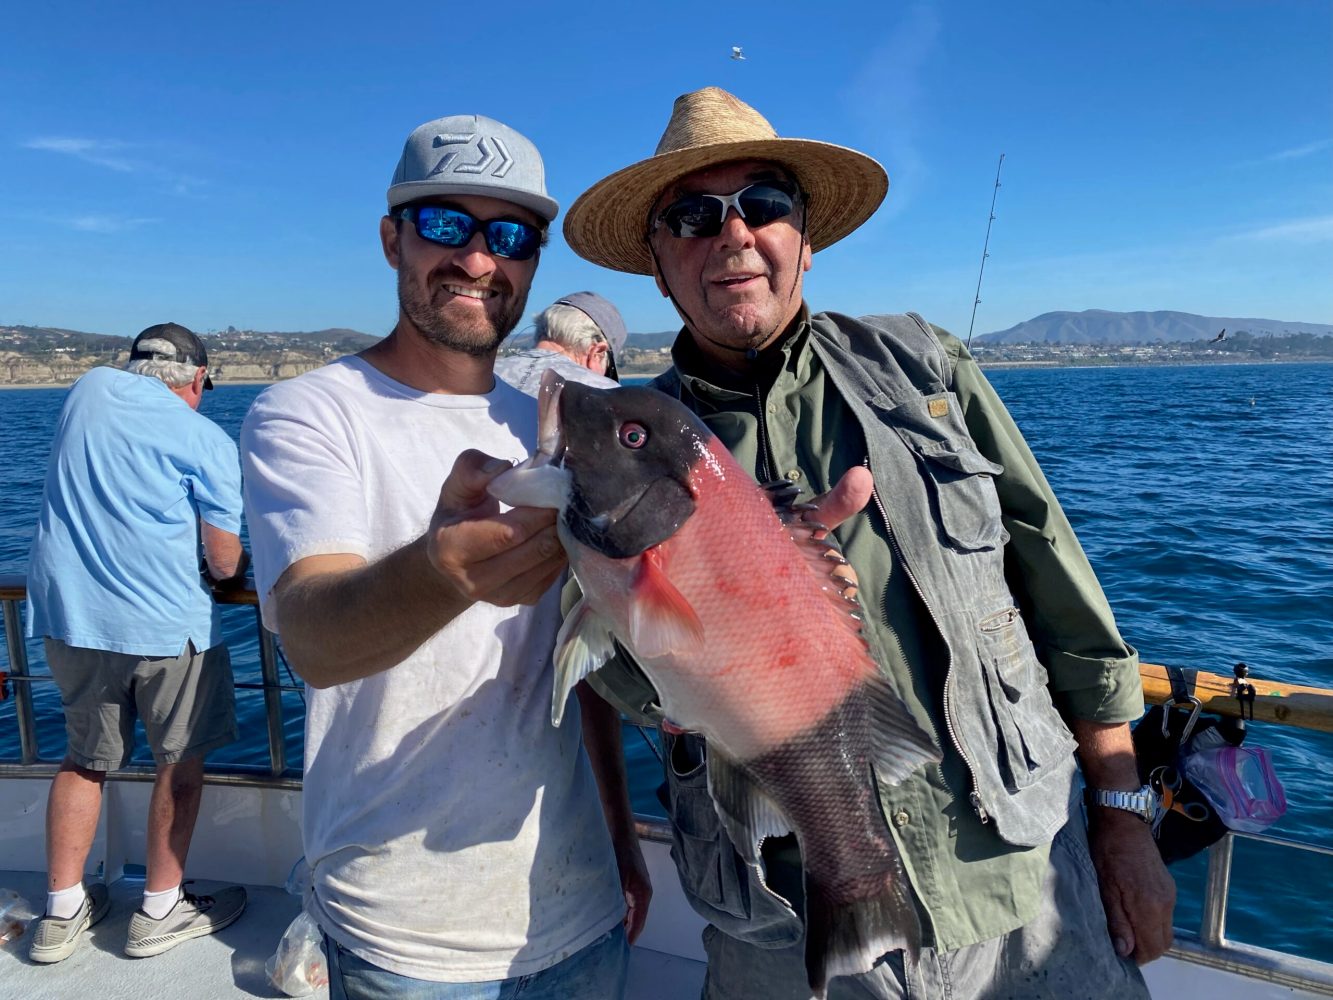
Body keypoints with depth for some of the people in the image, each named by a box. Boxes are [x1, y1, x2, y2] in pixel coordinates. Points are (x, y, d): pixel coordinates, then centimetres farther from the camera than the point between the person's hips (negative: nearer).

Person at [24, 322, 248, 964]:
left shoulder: (89, 389, 7)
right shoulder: (207, 439, -8)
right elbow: (225, 563, -10)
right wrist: (234, 571, 12)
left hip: (66, 614, 6)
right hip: (164, 622, -5)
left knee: (85, 759, 20)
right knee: (181, 761, 12)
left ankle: (62, 911, 28)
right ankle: (161, 911, 22)